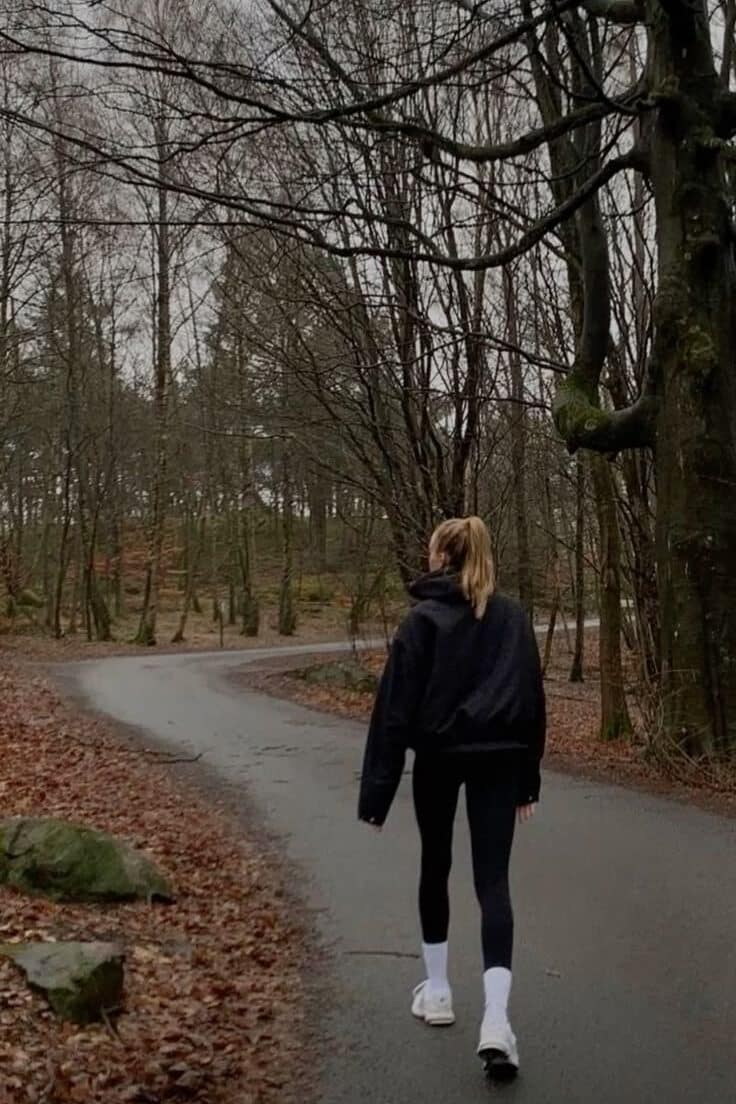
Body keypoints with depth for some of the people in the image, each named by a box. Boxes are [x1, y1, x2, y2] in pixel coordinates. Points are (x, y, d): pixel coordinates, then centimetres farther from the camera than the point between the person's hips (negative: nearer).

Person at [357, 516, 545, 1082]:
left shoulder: (423, 618, -6)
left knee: (435, 867, 18)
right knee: (493, 881, 0)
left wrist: (378, 788, -6)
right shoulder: (514, 616, 6)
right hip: (499, 758, 2)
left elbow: (395, 708, -9)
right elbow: (533, 700, 9)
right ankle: (496, 1020, -13)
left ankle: (438, 991, 29)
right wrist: (529, 777, 16)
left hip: (438, 757, -2)